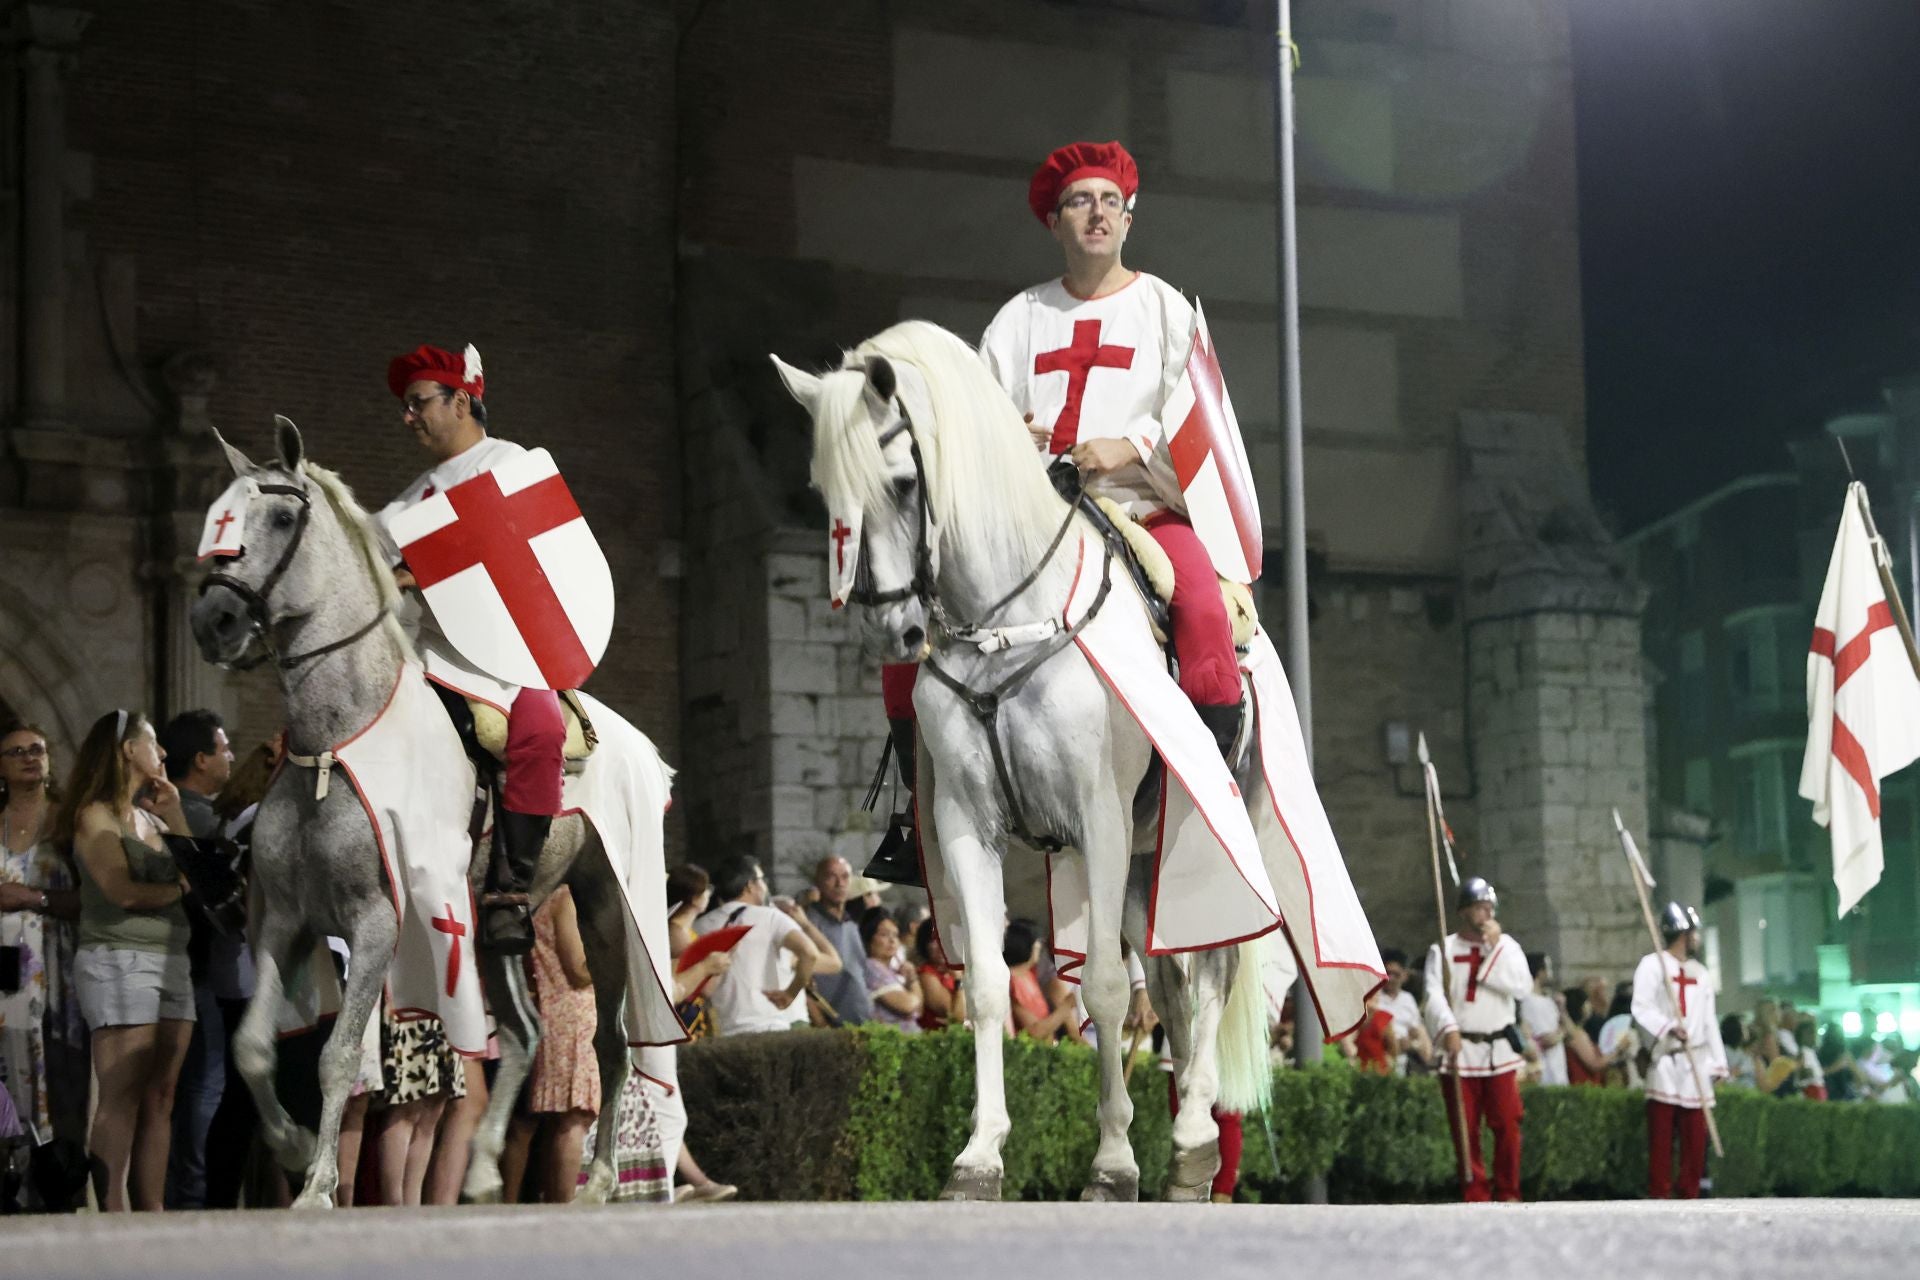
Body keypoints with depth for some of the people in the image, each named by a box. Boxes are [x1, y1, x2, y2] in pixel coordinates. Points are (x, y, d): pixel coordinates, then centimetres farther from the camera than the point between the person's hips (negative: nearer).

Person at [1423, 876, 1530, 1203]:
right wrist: (1448, 1028, -25)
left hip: (1500, 1050, 1)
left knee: (1507, 1125, -4)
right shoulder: (1443, 950, 5)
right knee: (1464, 1129, 1)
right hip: (1459, 1050, -1)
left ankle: (1507, 1193, 6)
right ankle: (1474, 1194, 8)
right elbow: (1435, 994, -8)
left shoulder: (1506, 945, 9)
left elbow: (1522, 987, -6)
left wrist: (1496, 946, -10)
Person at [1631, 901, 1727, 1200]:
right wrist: (1668, 1028, -26)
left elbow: (1709, 1021, 20)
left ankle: (1689, 1193, 5)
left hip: (1696, 1062, 6)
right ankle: (1658, 1194, -7)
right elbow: (1642, 1009, -11)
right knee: (1661, 1132, -8)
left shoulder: (1701, 973, 22)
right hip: (1665, 1060, -5)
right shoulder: (1652, 964, 0)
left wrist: (1718, 1062, 14)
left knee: (1696, 1133, 1)